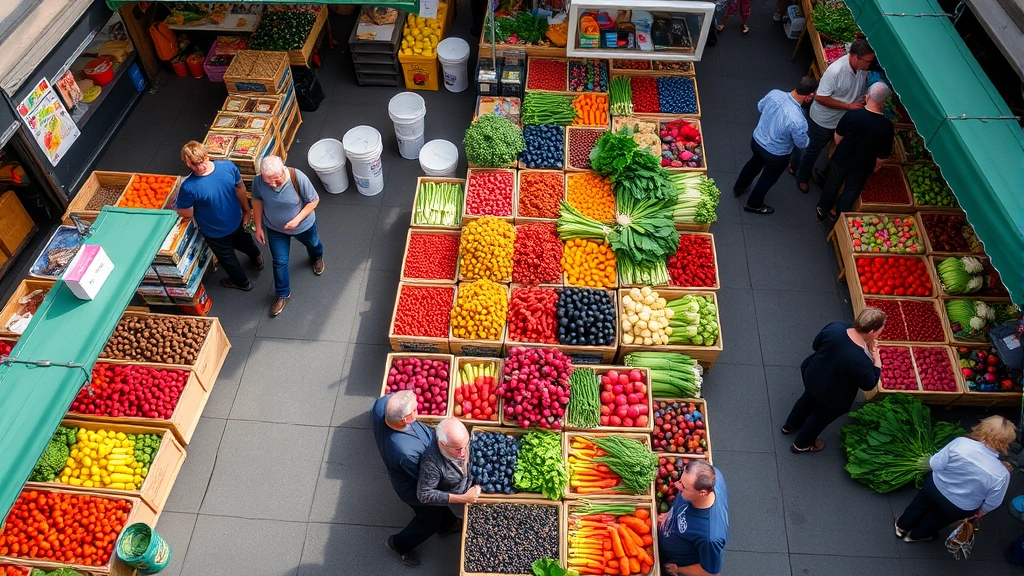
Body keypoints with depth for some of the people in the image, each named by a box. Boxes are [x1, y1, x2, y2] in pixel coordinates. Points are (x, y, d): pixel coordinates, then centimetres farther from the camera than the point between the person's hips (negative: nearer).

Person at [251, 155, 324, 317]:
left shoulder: (299, 178, -37)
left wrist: (298, 219, -30)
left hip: (303, 225, -1)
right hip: (275, 228, 1)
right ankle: (283, 294, 39)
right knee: (279, 262, 14)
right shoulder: (258, 182, -29)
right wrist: (259, 226, -3)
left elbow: (314, 200, -22)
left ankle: (317, 257, 69)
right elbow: (257, 200, -7)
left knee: (312, 244, 31)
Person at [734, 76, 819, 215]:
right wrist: (804, 134, 3)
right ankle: (754, 204, 48)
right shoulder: (797, 120, -39)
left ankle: (739, 187, 62)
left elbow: (760, 106, 0)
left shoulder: (774, 93, -23)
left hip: (756, 140, 6)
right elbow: (802, 144, -18)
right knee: (769, 179, 25)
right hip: (775, 155, -5)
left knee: (754, 163, 36)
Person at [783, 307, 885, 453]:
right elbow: (868, 385, -17)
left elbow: (816, 345, -6)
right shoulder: (862, 361, -39)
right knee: (821, 417, 27)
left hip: (811, 376, 5)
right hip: (832, 397, -5)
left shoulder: (835, 327, -26)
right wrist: (877, 361, -13)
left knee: (808, 399, 36)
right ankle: (801, 444, 53)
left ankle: (789, 426, 62)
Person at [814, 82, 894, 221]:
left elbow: (837, 139, -12)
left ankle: (822, 210, 44)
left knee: (832, 185, 25)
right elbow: (884, 155, -12)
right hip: (862, 166, 0)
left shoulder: (851, 114, -25)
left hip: (841, 160, 0)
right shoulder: (886, 126, -23)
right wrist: (877, 164, 10)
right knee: (851, 192, 23)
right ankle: (840, 217, 40)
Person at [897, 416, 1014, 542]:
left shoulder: (960, 442, -31)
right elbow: (993, 502, -14)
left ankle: (902, 527, 57)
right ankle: (915, 535, 57)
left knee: (921, 504, 34)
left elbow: (935, 465, -19)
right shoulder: (1001, 474, -30)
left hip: (935, 486, 0)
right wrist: (981, 512, 8)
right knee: (938, 518, 33)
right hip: (960, 508, 0)